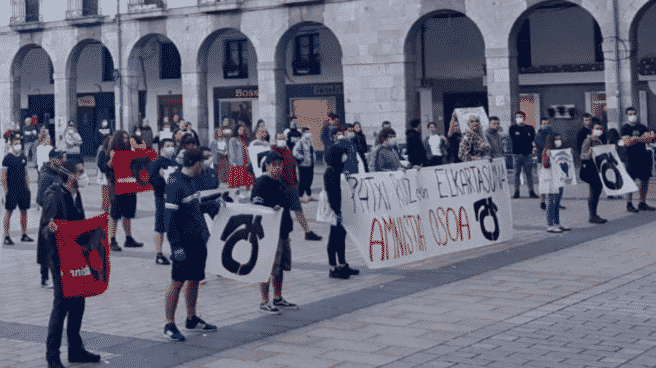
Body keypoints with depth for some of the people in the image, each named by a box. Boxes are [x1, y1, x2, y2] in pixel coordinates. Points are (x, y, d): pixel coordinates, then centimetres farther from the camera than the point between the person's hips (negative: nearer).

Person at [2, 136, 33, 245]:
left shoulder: (23, 158, 12)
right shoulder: (8, 158, -6)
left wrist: (28, 188, 14)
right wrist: (5, 190, -13)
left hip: (22, 189, 6)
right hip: (11, 189, -6)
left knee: (24, 211, 7)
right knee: (9, 212, -3)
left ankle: (24, 235, 16)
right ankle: (6, 237, -1)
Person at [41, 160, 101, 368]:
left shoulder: (76, 195, 12)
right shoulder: (55, 196, -15)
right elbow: (45, 228, -18)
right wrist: (51, 229, -38)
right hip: (60, 258, -9)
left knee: (78, 302, 12)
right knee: (62, 303, -6)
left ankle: (76, 350, 22)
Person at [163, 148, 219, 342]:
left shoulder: (190, 181, 12)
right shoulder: (176, 185, -17)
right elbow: (170, 218, -20)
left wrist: (210, 205, 29)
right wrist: (176, 246, -23)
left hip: (198, 240, 9)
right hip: (185, 242, -9)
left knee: (195, 279, 16)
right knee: (178, 281, -4)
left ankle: (192, 319, 29)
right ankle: (169, 325, 3)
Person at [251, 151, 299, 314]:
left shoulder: (279, 183, 17)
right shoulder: (261, 183, -12)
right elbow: (256, 205, -20)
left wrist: (288, 225, 26)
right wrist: (272, 208, -33)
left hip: (283, 232, 9)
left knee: (280, 266, 16)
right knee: (268, 269, -6)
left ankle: (278, 299, 27)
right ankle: (264, 303, 1)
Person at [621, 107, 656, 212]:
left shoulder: (642, 127, 14)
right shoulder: (625, 128, 0)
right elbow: (627, 142, -13)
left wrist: (636, 138, -19)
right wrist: (643, 138, -20)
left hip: (644, 156, 5)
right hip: (632, 157, -5)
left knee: (645, 180, 5)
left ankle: (642, 203, 12)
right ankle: (629, 204, -1)